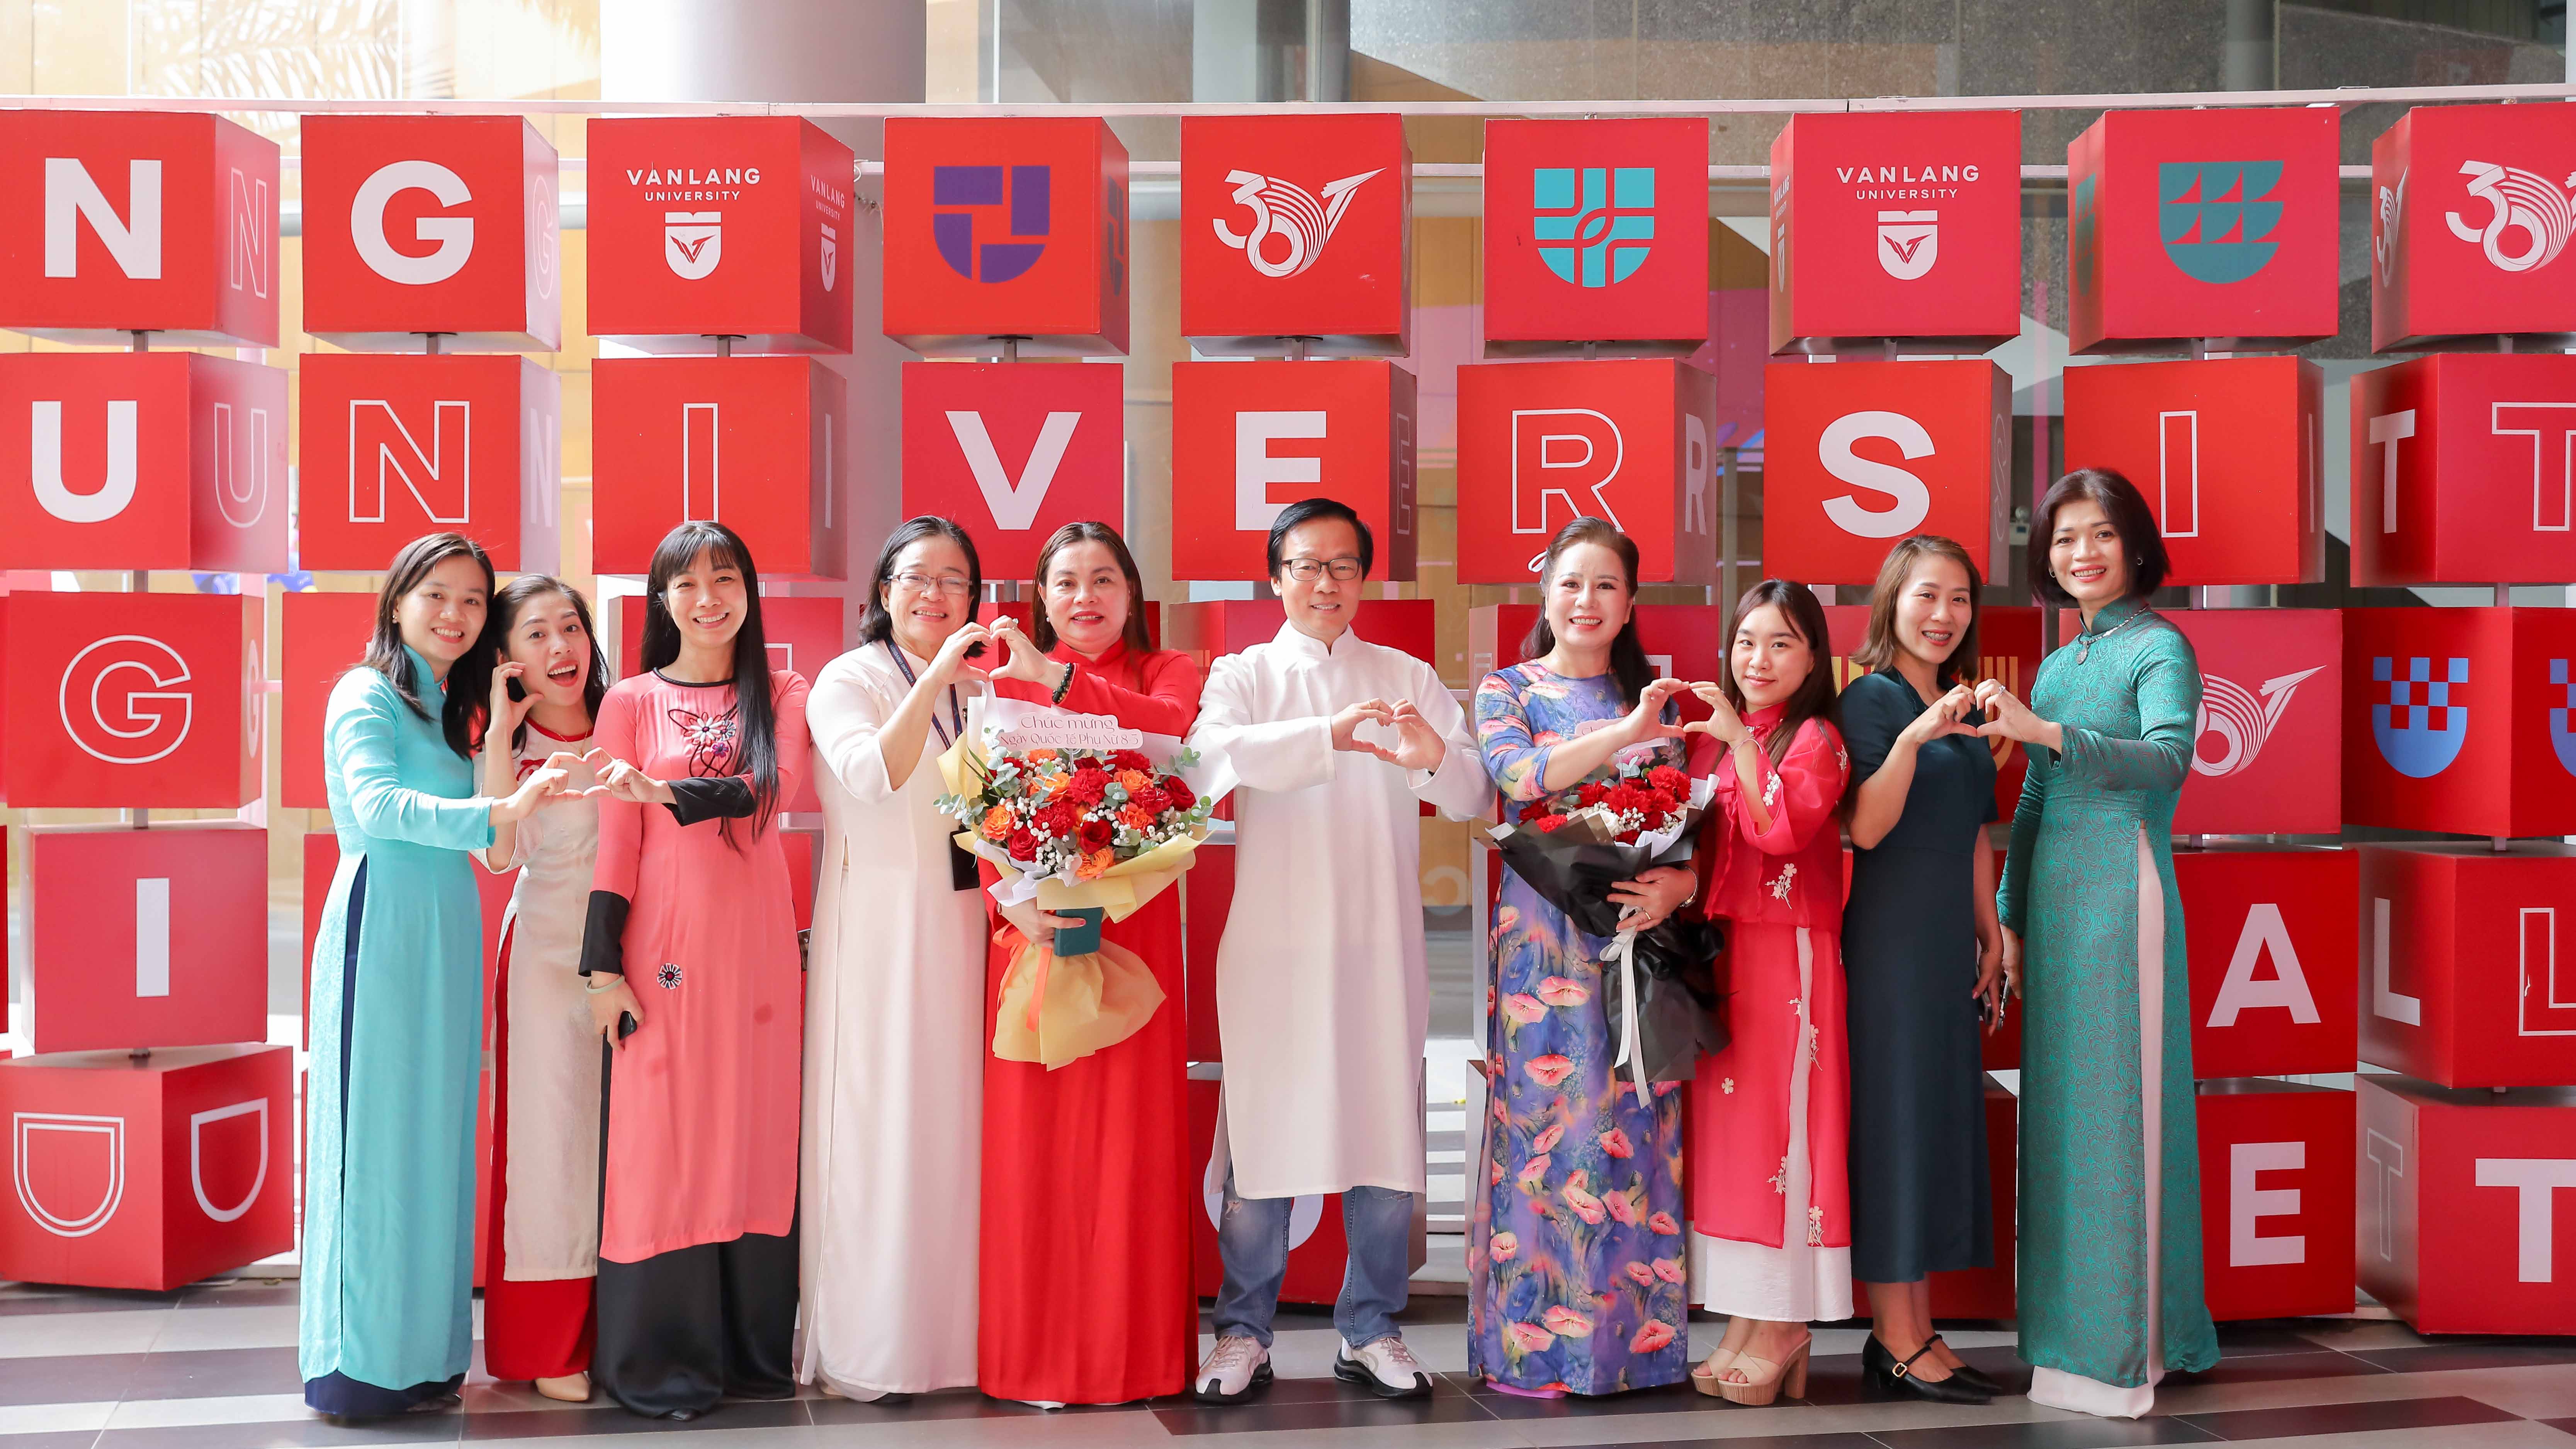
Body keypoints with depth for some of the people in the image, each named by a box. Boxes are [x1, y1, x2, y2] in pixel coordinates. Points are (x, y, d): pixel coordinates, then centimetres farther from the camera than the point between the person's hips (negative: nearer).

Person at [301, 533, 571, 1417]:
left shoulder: (451, 709, 20)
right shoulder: (369, 693, -4)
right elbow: (377, 803, -22)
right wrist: (497, 812, -32)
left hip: (449, 938, 8)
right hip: (383, 929, -8)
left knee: (437, 1135, 8)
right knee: (376, 1134, -5)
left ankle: (424, 1352, 15)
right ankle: (359, 1366, 2)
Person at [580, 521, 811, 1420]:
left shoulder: (781, 694, 10)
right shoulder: (631, 701, 6)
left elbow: (776, 788, -9)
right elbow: (616, 841, 1)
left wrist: (665, 792, -22)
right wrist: (603, 967, -5)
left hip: (758, 940, 2)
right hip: (665, 941, -2)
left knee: (754, 1133, 4)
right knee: (662, 1139, -3)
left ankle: (752, 1350, 14)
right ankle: (659, 1362, 6)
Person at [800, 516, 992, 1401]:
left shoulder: (981, 688, 15)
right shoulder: (850, 679, -1)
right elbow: (871, 775, -20)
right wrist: (934, 678, -26)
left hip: (962, 924, 5)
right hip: (876, 923, -5)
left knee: (954, 1121, 5)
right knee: (877, 1125, -3)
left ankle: (949, 1329, 15)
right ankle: (866, 1347, 6)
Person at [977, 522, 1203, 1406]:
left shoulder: (1167, 672, 11)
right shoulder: (1009, 675, 10)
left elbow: (1168, 726, -14)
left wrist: (1055, 677, -22)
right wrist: (1013, 896, -17)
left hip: (1132, 930, 0)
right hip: (1030, 926, 0)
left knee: (1128, 1132, 0)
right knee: (1032, 1138, 0)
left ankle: (1130, 1350, 11)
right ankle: (1033, 1354, 10)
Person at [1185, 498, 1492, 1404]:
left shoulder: (1409, 679, 12)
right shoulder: (1243, 675, 7)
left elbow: (1476, 796, 2)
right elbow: (1215, 751, -16)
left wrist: (1437, 759, -21)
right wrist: (1330, 736, -31)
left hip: (1380, 947, 2)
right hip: (1274, 947, -2)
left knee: (1387, 1140, 3)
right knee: (1262, 1136, -1)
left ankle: (1371, 1330, 17)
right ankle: (1243, 1333, 11)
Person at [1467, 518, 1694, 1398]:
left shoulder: (1658, 698, 14)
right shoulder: (1508, 690, 6)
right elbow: (1518, 774, -13)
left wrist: (1681, 882, -11)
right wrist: (1624, 731, -22)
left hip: (1644, 934, 3)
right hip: (1547, 940, -2)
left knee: (1641, 1130, 2)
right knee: (1550, 1126, -3)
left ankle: (1638, 1328, 11)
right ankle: (1539, 1342, 4)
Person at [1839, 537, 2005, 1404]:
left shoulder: (1959, 705, 15)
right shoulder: (1872, 697, -9)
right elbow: (1866, 828, -19)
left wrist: (1989, 936, 17)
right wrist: (1912, 739, -31)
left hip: (1948, 937, 8)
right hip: (1890, 935, -8)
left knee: (1941, 1119, 9)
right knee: (1894, 1113, -4)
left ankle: (1917, 1333, 16)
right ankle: (1895, 1341, 2)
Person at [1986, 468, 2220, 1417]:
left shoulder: (2160, 647, -4)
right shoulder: (2056, 665, 16)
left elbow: (2169, 760, -22)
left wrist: (2045, 732, -32)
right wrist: (2010, 916, 17)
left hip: (2122, 887, -7)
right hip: (2051, 894, 7)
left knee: (2117, 1105, -5)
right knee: (2056, 1105, 9)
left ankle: (2124, 1348, 2)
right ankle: (2068, 1324, 19)